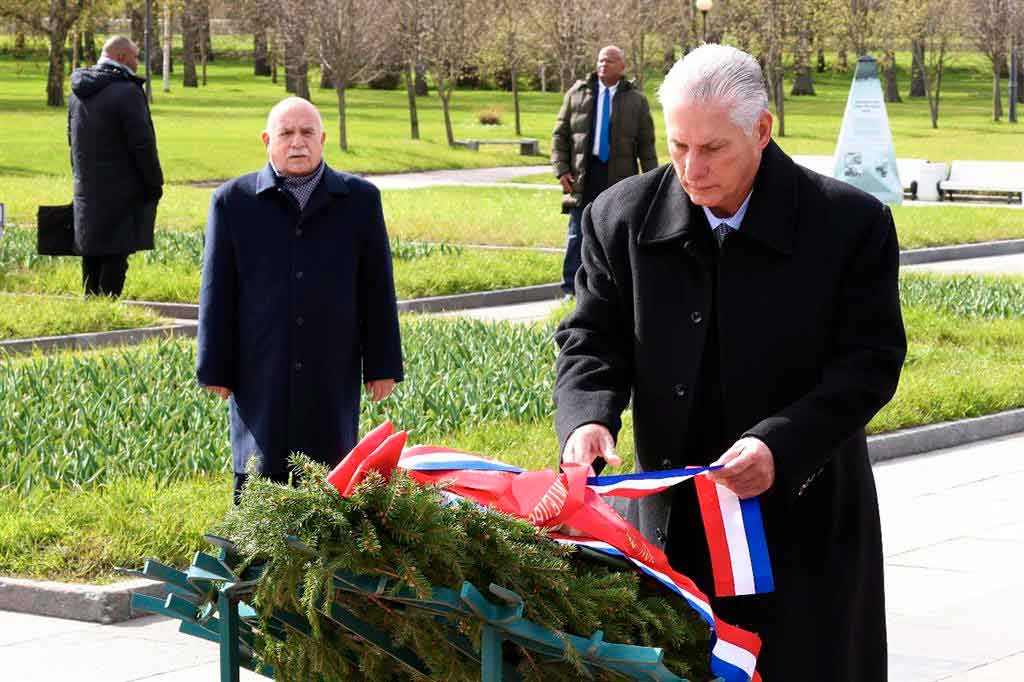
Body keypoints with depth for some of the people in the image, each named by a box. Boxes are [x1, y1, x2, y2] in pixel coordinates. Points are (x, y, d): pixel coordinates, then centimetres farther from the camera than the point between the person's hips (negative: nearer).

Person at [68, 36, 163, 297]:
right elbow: (142, 145, -16)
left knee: (91, 259, 14)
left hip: (86, 192, 8)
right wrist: (155, 184, -7)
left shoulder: (78, 93, 11)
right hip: (121, 194, -8)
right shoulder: (127, 92, -16)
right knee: (115, 257, -5)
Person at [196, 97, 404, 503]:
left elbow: (377, 287, 8)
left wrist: (383, 365, 5)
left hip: (333, 376, 1)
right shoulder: (233, 202, 4)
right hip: (260, 376, -1)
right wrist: (215, 370, 3)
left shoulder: (359, 199, 6)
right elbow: (217, 293, 5)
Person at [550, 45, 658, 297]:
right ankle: (571, 290, 5)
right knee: (577, 234, 1)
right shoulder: (577, 94, 7)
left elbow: (646, 144, 6)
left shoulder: (636, 100, 6)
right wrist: (561, 170, -3)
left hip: (619, 177, 0)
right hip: (584, 174, 0)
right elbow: (560, 135, 8)